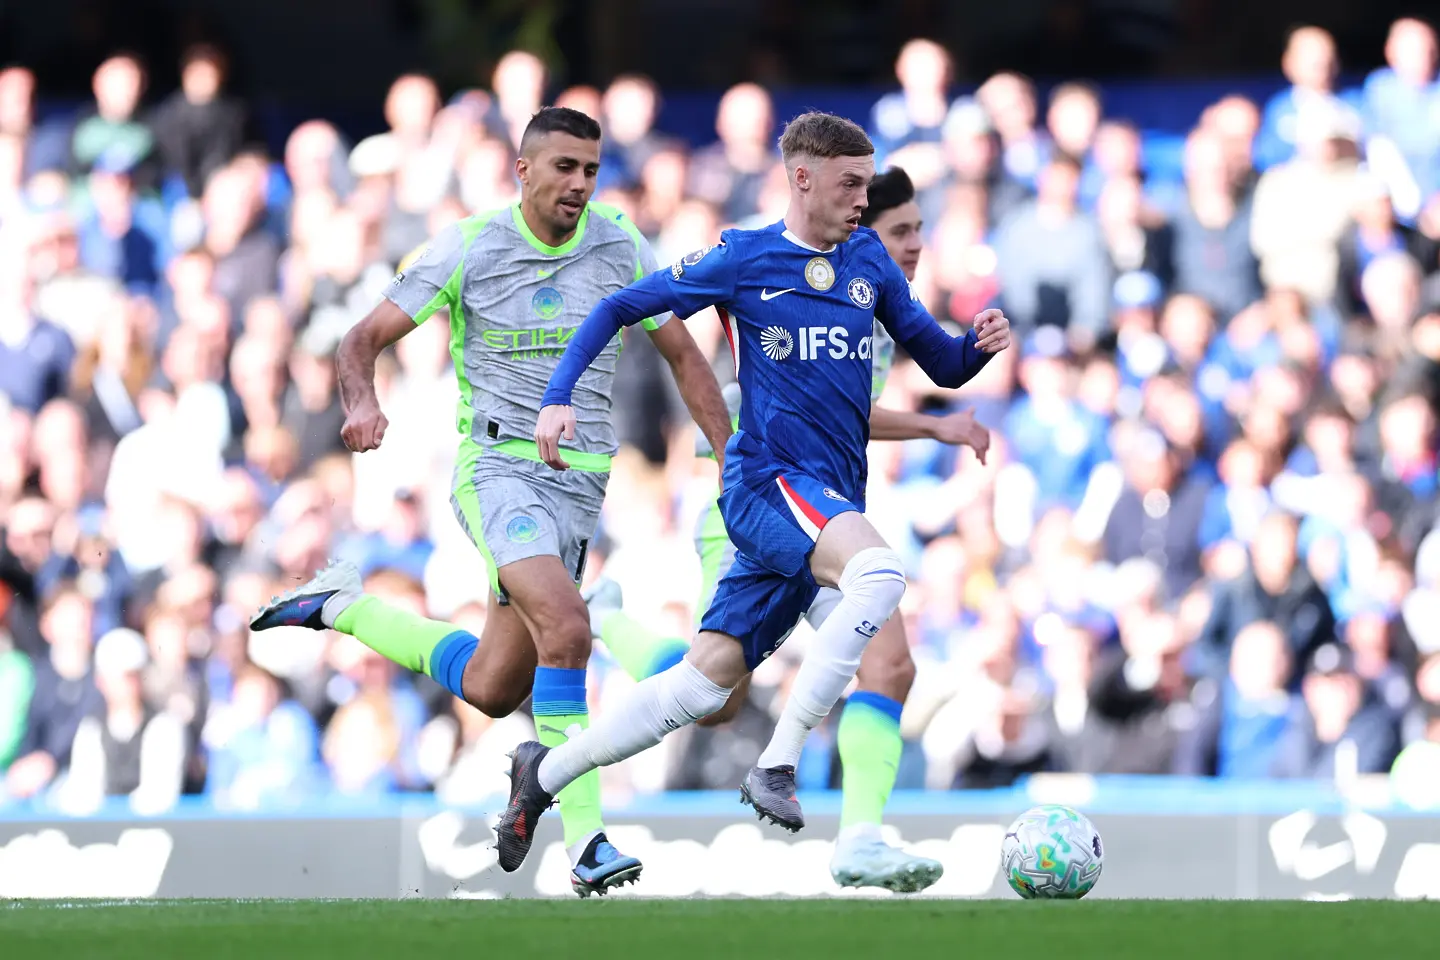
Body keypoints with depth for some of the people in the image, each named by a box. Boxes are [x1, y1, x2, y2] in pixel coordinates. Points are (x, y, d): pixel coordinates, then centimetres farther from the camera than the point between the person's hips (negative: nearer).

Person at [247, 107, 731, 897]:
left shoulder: (620, 247, 2)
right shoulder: (469, 249, -6)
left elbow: (682, 355, 11)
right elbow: (363, 340, -2)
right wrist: (361, 403, -25)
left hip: (579, 485, 5)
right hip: (498, 468, -5)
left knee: (492, 689, 7)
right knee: (565, 626, -29)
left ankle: (344, 606, 32)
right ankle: (585, 839, -27)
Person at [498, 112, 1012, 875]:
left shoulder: (868, 258, 12)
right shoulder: (742, 260, -1)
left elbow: (940, 365, 14)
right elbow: (621, 308, 5)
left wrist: (981, 346, -8)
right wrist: (558, 398, -6)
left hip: (827, 503, 5)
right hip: (769, 478, -5)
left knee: (706, 681, 4)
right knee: (879, 572, -34)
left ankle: (545, 773, 21)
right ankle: (776, 768, -29)